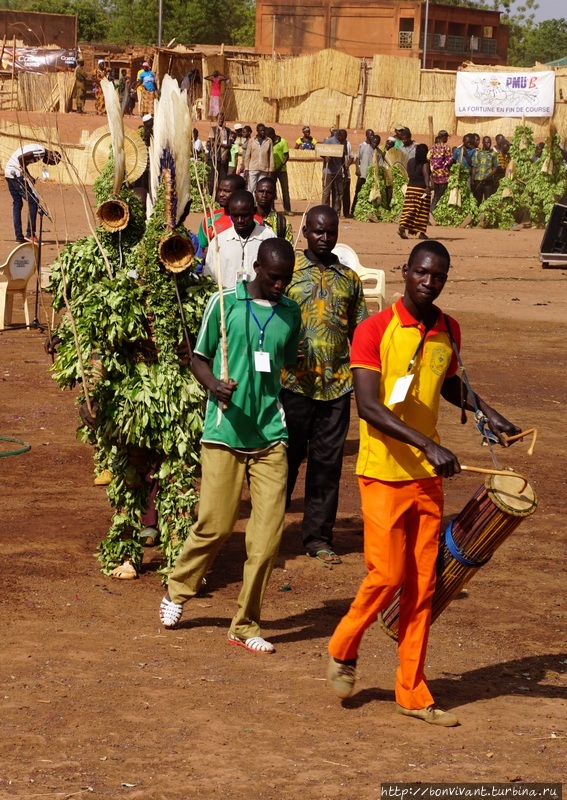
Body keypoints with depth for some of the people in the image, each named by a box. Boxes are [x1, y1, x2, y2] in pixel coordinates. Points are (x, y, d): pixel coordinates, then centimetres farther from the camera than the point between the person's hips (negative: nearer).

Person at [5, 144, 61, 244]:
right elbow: (21, 158, -23)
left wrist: (28, 176, 10)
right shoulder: (41, 151, -12)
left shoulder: (36, 148, 18)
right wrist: (27, 175, -14)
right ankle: (30, 234, -2)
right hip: (16, 173, -10)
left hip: (8, 173, 10)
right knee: (33, 202, -3)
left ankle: (19, 237, 14)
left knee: (17, 204, 13)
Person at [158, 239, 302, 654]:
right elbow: (199, 358, 3)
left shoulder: (290, 313, 9)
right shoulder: (224, 303, -2)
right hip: (224, 433, -3)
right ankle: (177, 592, 28)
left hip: (270, 436, 3)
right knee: (215, 526, 0)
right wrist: (214, 385, -17)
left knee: (268, 533, -3)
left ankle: (245, 625, 7)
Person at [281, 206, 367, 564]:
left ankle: (319, 537, 14)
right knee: (286, 457, 2)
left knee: (328, 462, 6)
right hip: (294, 382, -3)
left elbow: (358, 332, 15)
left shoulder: (349, 278, 11)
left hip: (337, 384, 3)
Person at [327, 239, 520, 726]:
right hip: (384, 473, -5)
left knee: (422, 585, 5)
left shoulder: (449, 333, 7)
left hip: (429, 477, 5)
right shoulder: (375, 330, -12)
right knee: (387, 575, -7)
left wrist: (487, 413, 13)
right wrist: (427, 444, -28)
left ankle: (413, 692, 12)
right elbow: (369, 407, -20)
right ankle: (343, 651, 19)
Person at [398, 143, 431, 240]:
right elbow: (426, 175, -23)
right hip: (421, 188, -5)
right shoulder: (425, 163, -10)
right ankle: (421, 232, 6)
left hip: (410, 187, 5)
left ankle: (402, 228, -13)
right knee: (422, 212, 4)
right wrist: (427, 186, -33)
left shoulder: (411, 161, 8)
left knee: (409, 210, 4)